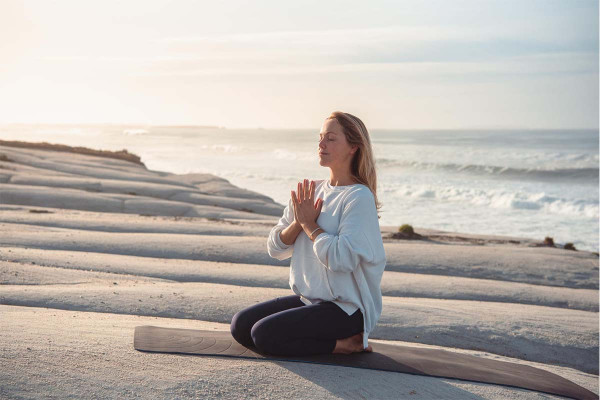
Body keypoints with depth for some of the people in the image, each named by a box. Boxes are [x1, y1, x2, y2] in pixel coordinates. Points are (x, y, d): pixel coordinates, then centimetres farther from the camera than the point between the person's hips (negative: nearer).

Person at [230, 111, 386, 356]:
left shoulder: (359, 197, -15)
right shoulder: (313, 191, 8)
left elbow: (342, 258, -26)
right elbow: (275, 248, 7)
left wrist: (309, 224, -12)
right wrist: (299, 221, -12)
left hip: (346, 307, -8)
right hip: (309, 299, 8)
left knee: (264, 334, -21)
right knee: (240, 325, -1)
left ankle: (343, 343, -6)